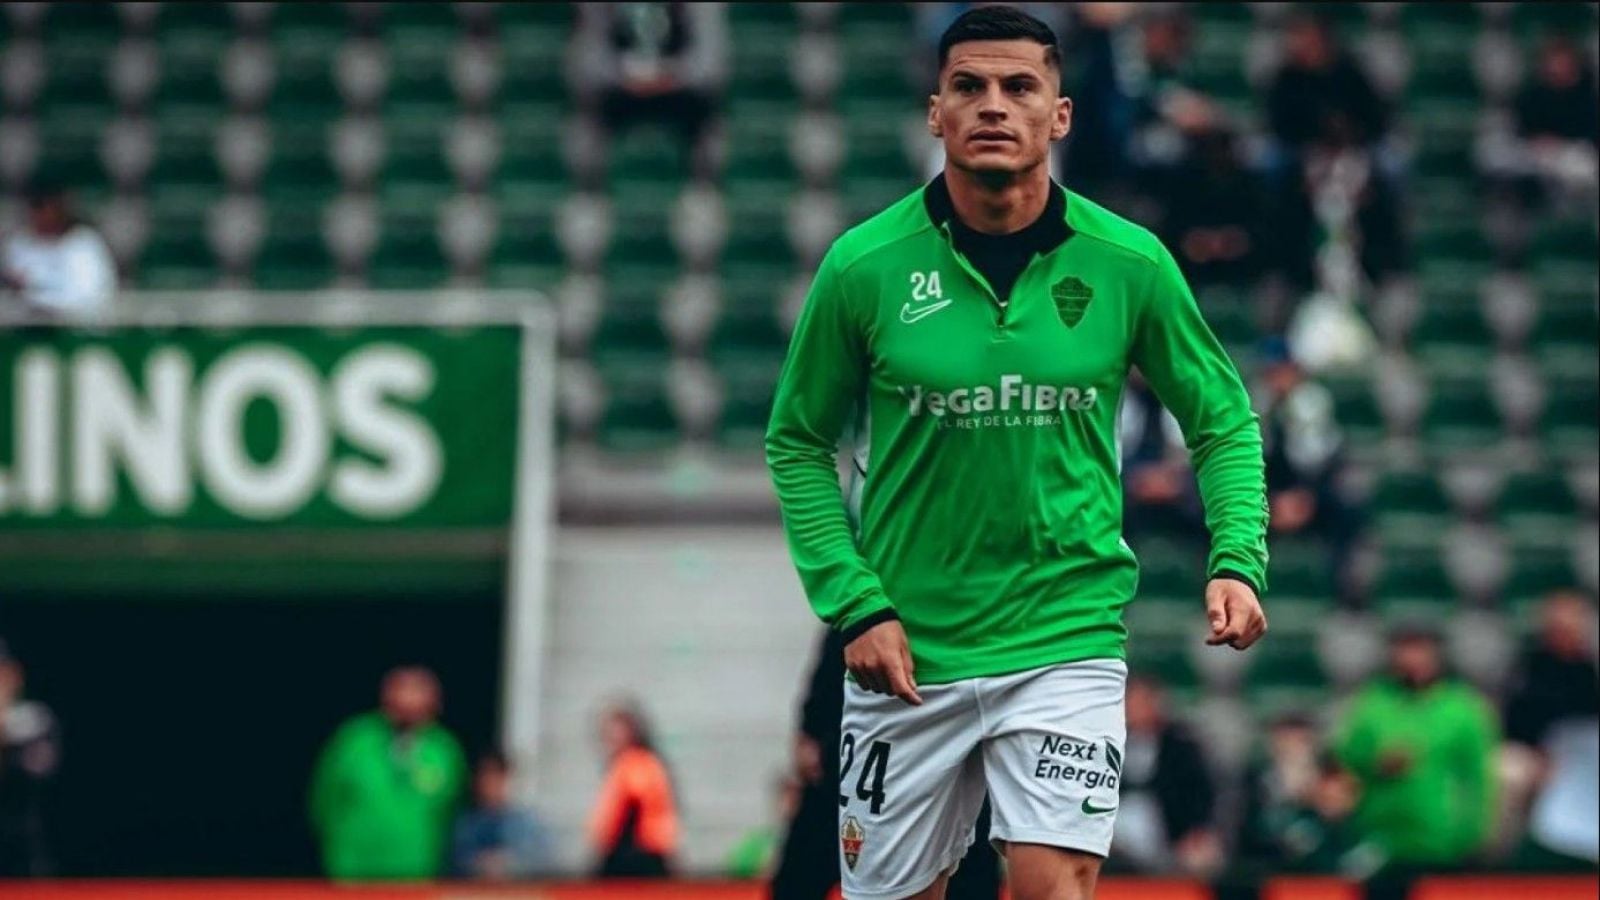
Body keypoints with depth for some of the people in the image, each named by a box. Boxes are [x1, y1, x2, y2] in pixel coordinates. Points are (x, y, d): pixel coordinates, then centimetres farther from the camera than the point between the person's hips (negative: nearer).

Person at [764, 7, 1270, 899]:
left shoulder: (1130, 264, -4)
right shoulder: (864, 268, -5)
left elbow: (1223, 423, 8)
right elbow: (798, 446, 5)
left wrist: (1237, 560, -9)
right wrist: (855, 605, -6)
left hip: (1067, 639, -1)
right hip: (906, 651, 1)